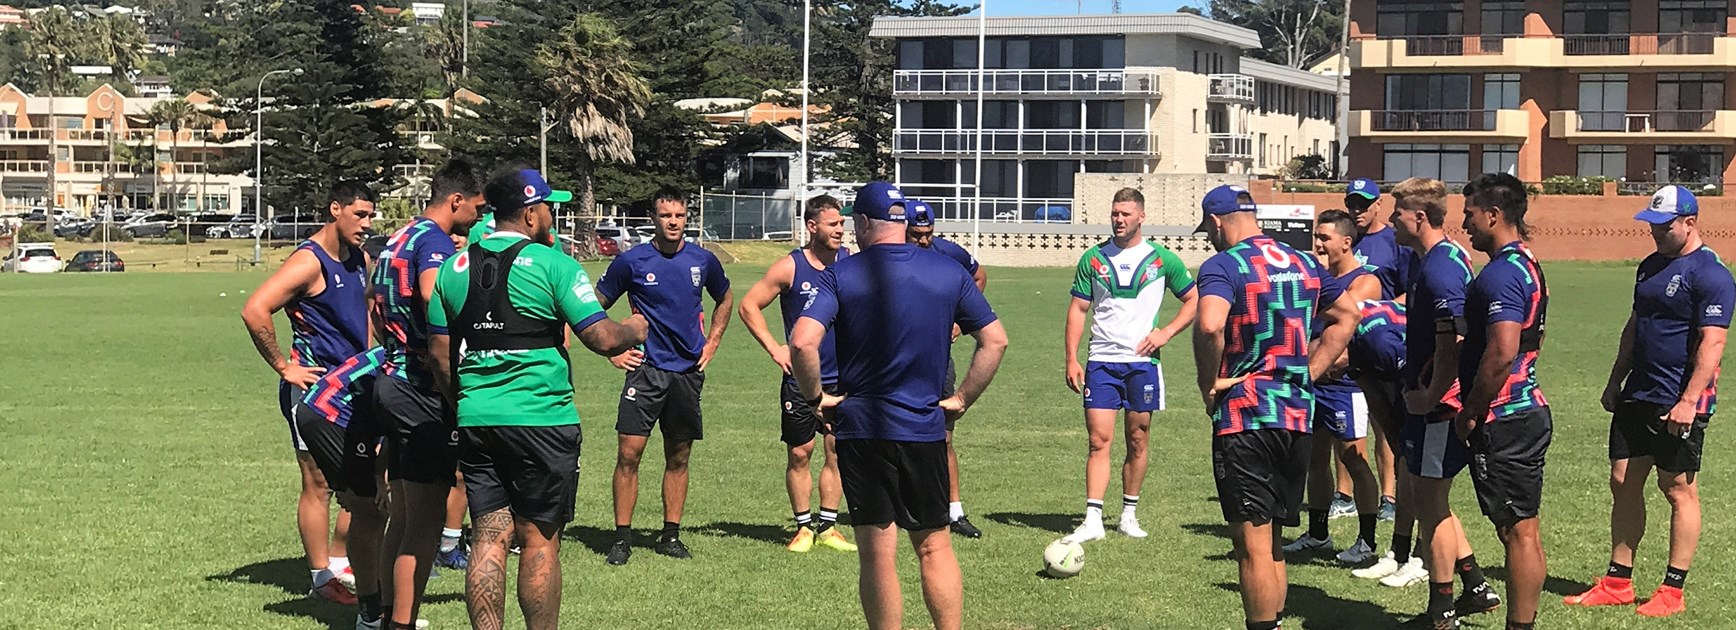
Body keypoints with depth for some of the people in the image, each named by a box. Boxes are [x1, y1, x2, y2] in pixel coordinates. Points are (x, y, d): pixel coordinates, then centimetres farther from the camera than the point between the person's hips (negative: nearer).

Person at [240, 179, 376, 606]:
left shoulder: (360, 260, 12)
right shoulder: (309, 261, -15)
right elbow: (254, 311, -25)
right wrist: (283, 367, -18)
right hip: (313, 386, -8)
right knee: (319, 485, -2)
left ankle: (339, 561, 23)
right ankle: (322, 580, 5)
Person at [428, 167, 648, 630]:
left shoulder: (454, 268, 9)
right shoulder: (553, 264, -8)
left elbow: (440, 353, 12)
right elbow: (603, 339, -10)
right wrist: (634, 330, 11)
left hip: (475, 419, 5)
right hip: (541, 418, -5)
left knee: (489, 539, 6)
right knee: (540, 541, 4)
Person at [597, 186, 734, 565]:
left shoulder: (702, 261, 5)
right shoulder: (632, 261, -4)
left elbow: (725, 299, 24)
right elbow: (596, 306, 7)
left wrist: (712, 343, 15)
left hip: (688, 370, 3)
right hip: (646, 369, -3)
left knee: (679, 458, 8)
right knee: (629, 454, -9)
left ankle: (671, 536, 17)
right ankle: (622, 538, -2)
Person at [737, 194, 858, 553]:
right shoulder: (790, 267, -7)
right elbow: (749, 306, -1)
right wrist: (774, 349, -7)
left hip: (842, 377, 2)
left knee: (837, 452, 3)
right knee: (800, 454, 2)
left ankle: (827, 527, 13)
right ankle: (803, 527, 14)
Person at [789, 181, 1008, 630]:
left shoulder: (842, 275, -7)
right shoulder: (949, 272, 2)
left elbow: (802, 343, -19)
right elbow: (996, 340, 3)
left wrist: (816, 397, -5)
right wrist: (962, 400, 9)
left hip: (860, 428, -2)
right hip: (925, 427, 2)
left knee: (877, 555, 3)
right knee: (934, 547, 12)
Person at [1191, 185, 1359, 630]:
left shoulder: (1223, 265, -11)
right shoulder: (1303, 263, 12)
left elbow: (1209, 326, -30)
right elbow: (1346, 317, 23)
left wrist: (1210, 382, -14)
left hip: (1244, 415, -7)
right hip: (1297, 414, 7)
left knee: (1252, 545, -2)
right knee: (1272, 542, 18)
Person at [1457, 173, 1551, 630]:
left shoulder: (1501, 274, -19)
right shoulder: (1528, 266, 15)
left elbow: (1502, 354, -27)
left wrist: (1470, 413, -17)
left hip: (1503, 421, -10)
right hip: (1529, 409, 10)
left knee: (1518, 532, -5)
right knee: (1524, 530, 13)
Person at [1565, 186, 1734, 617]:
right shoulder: (1651, 267, 14)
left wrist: (1689, 401, -25)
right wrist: (1615, 382, 20)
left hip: (1679, 404, -9)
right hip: (1637, 396, 9)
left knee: (1678, 489, -1)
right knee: (1624, 482, 9)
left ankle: (1673, 590, 6)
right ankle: (1618, 582, 17)